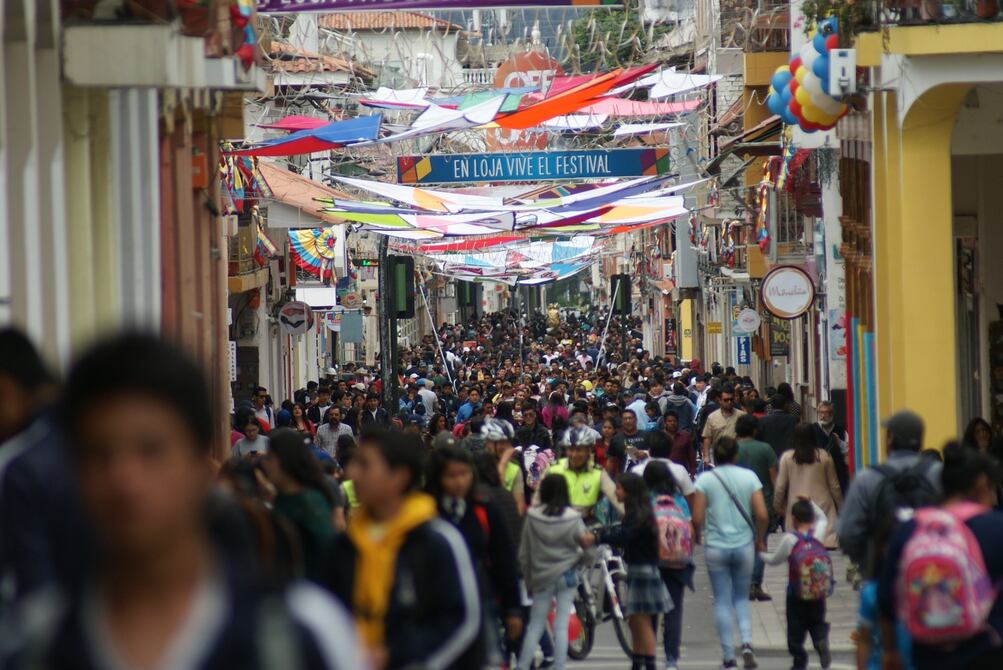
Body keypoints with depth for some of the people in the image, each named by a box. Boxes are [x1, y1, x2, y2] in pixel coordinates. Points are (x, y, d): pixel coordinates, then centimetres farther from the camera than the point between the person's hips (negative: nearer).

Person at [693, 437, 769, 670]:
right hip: (744, 545, 1)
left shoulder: (705, 479, -5)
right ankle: (747, 644, -6)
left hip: (715, 547, -1)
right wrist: (759, 540, 10)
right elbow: (762, 515, -6)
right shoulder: (749, 477, -2)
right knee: (741, 598, 16)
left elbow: (697, 518, -9)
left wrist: (697, 535, 11)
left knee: (722, 601, 7)